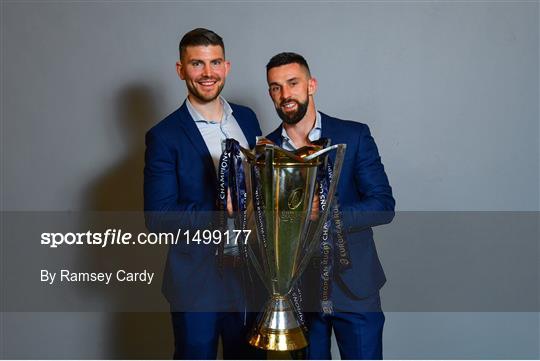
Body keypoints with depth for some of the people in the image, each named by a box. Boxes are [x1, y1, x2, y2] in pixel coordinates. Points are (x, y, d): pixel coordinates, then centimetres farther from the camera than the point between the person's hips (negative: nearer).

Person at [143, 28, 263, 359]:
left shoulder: (247, 118, 4)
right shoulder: (165, 136, -12)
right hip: (198, 281, -4)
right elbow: (158, 217, -14)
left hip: (251, 272, 5)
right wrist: (219, 216, -25)